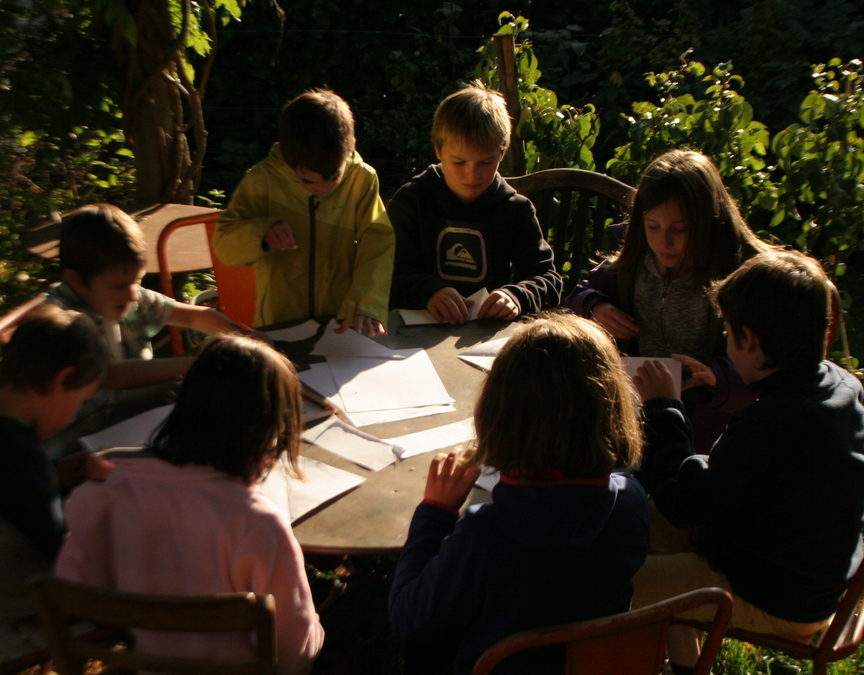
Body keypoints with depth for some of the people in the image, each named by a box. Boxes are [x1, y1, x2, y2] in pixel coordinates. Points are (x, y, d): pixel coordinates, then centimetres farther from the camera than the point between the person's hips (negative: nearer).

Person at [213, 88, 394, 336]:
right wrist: (261, 233, -19)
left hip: (344, 325, 0)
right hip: (280, 326, 0)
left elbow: (378, 246, -9)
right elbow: (223, 245, 2)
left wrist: (365, 307, -24)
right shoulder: (263, 180, -2)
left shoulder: (361, 178, -3)